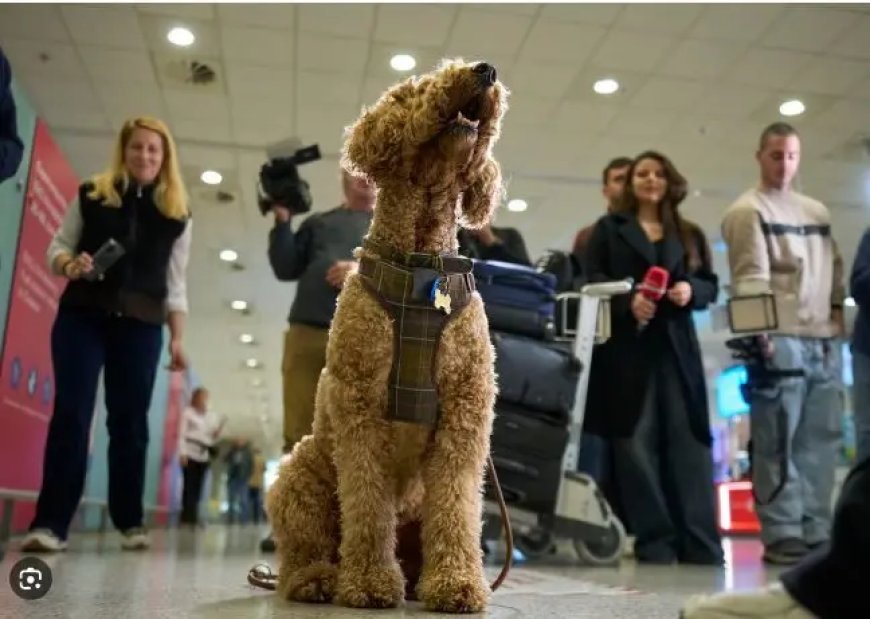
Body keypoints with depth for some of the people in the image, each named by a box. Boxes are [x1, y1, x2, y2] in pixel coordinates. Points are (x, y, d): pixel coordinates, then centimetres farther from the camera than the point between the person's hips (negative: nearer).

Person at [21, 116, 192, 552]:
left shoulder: (178, 214, 9)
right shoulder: (91, 195, 8)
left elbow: (176, 283, 9)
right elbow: (58, 246, 10)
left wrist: (177, 338, 2)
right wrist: (69, 265, -14)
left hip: (141, 325, 1)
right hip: (81, 316, 0)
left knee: (130, 422, 2)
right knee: (71, 415, -6)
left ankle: (130, 521, 10)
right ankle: (51, 522, -4)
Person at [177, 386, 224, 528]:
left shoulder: (212, 416, 14)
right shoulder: (188, 412, 4)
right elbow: (182, 433, -1)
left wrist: (218, 431, -6)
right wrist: (182, 453, -10)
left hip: (204, 455, 4)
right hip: (190, 453, -4)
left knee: (197, 487, 2)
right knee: (189, 485, -8)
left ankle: (192, 516, 5)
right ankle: (187, 516, -5)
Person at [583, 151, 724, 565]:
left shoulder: (689, 234, 22)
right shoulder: (608, 228, 13)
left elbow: (711, 286, 16)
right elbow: (593, 278, 1)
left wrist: (691, 290, -7)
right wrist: (627, 301, -17)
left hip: (676, 346, 3)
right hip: (626, 344, -2)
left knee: (689, 441, -4)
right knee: (637, 442, -4)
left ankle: (700, 544, -2)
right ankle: (653, 542, 1)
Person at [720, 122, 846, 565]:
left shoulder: (817, 211, 21)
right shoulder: (747, 211, 0)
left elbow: (835, 267, 23)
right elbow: (750, 277, -11)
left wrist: (837, 308, 9)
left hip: (823, 342, 7)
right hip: (780, 340, -7)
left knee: (821, 440, 7)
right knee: (778, 444, -5)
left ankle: (816, 533, 14)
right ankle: (784, 537, -1)